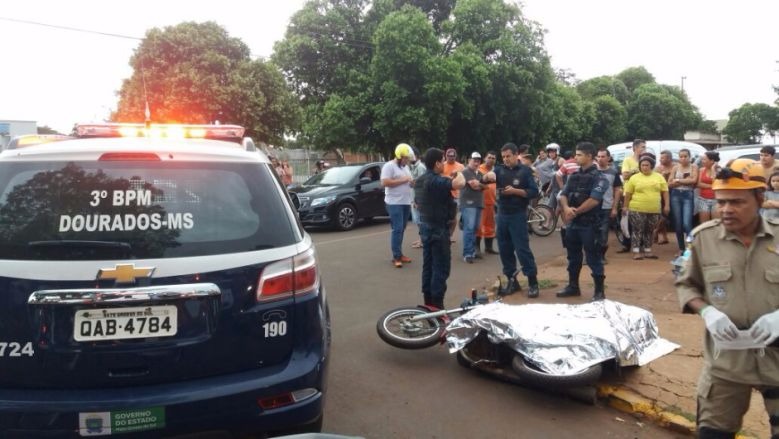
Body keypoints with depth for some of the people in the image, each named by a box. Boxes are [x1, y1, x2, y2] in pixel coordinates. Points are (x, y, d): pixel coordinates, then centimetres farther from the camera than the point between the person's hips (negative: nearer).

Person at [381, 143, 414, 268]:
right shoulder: (389, 166, -9)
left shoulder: (406, 167, 18)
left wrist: (413, 182, 2)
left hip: (406, 203, 8)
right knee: (397, 229, -11)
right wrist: (403, 180, -18)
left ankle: (399, 254, 16)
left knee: (401, 229, 10)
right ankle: (396, 257, -8)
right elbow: (385, 183, -19)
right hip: (394, 203, -8)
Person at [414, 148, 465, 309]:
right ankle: (437, 305, -2)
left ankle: (428, 301, 20)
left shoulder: (420, 181, 10)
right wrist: (459, 173, -13)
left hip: (425, 225, 10)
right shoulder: (436, 180, -21)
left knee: (428, 264, 13)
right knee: (441, 267, -4)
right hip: (438, 228, -9)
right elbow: (460, 183, -35)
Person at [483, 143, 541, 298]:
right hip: (502, 215, 5)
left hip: (518, 215, -4)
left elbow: (534, 192, -8)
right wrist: (487, 176, -28)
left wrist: (515, 191, -19)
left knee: (522, 249, -6)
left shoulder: (525, 170, -2)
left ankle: (533, 282, 2)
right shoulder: (500, 169, 7)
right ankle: (512, 281, 20)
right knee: (504, 250, 8)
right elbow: (484, 179, -5)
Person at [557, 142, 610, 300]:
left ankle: (599, 291, 7)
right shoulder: (574, 176, 12)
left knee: (593, 259, -1)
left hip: (589, 224, -7)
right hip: (573, 223, 7)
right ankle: (573, 286, 28)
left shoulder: (599, 177, -8)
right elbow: (563, 195, 7)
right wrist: (566, 208, -14)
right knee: (573, 257, 16)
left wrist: (575, 212, -12)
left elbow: (594, 200, -19)